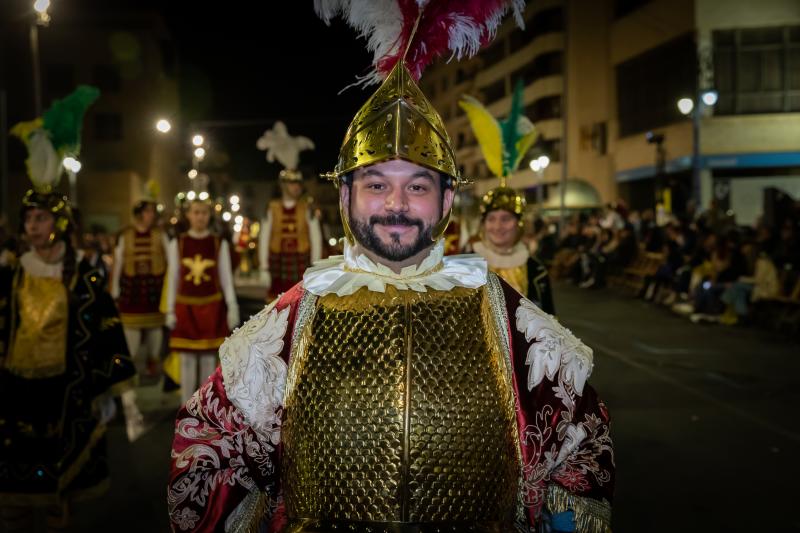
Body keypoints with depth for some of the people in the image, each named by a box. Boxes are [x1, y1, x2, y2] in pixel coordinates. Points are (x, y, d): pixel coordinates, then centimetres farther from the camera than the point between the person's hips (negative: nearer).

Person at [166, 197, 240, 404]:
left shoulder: (219, 244, 2)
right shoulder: (177, 244, 2)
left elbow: (226, 278, 2)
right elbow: (172, 279, 4)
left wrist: (232, 307, -4)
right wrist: (170, 311, 2)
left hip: (211, 307, 0)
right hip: (185, 307, 0)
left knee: (208, 359, 6)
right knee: (187, 361, 2)